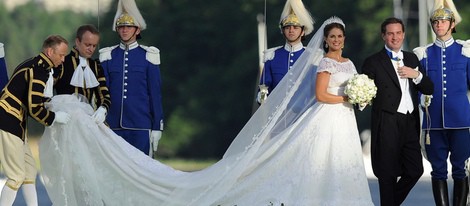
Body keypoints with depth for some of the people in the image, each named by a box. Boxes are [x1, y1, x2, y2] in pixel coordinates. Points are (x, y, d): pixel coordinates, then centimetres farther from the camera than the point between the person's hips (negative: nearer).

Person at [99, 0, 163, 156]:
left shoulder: (148, 56, 2)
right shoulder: (108, 56, 9)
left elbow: (155, 93, 3)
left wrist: (157, 127, 0)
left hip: (141, 126, -2)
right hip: (114, 126, 2)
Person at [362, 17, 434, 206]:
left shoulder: (412, 59, 14)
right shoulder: (373, 62, -2)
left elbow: (429, 89, 10)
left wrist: (416, 75, -6)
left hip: (410, 124, 5)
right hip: (387, 124, -5)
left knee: (415, 170, 7)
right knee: (388, 174, 2)